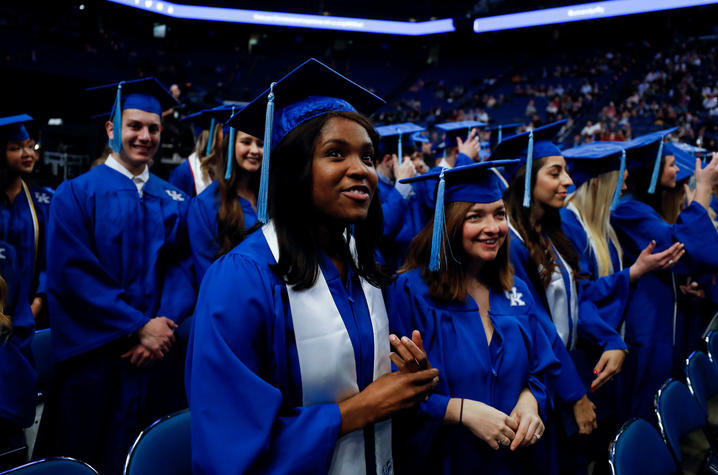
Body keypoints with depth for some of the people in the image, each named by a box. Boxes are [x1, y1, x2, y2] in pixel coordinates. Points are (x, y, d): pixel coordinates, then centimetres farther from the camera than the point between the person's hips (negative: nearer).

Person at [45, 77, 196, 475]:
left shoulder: (174, 200, 9)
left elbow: (182, 267, 3)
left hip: (160, 354, 3)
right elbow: (73, 273, -11)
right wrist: (139, 327, -16)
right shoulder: (76, 195, -2)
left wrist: (164, 325, -14)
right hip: (97, 358, -3)